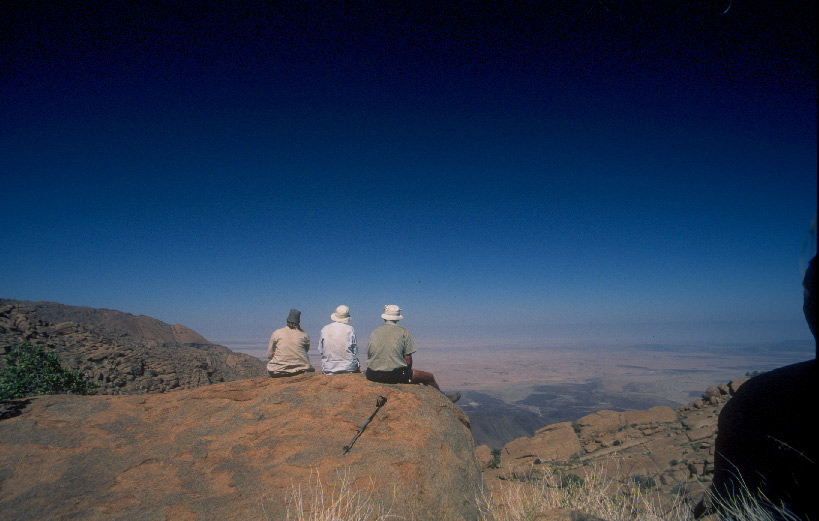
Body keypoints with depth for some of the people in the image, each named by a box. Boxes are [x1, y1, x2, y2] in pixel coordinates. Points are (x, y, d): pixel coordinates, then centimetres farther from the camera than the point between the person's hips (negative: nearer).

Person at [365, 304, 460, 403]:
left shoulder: (374, 332, 7)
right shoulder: (404, 332, -4)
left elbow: (369, 356, 11)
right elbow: (408, 360, -7)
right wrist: (407, 371, 13)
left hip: (372, 376, 5)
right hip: (394, 375, -5)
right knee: (429, 377, 13)